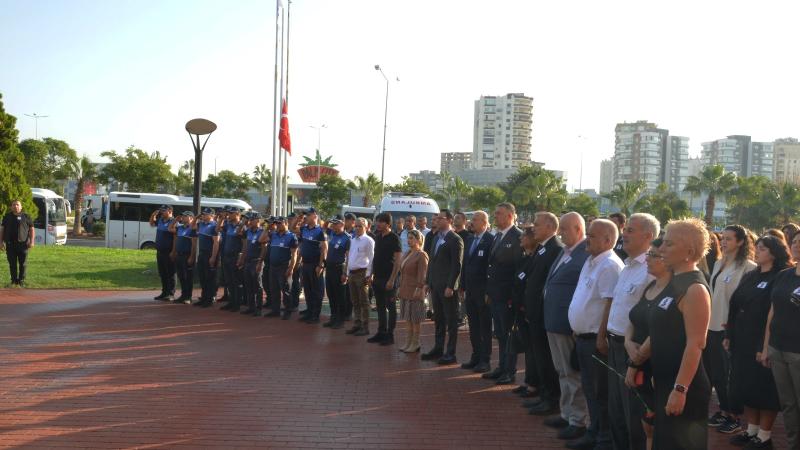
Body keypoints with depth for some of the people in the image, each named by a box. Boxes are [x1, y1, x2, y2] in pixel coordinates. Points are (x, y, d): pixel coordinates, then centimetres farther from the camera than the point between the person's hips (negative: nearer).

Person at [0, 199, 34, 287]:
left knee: (23, 264, -1)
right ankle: (14, 281, 13)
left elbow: (32, 229, 4)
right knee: (12, 264, 4)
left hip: (22, 244, -2)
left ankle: (21, 281, 8)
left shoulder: (26, 217, 5)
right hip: (10, 244, 2)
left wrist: (32, 241, -6)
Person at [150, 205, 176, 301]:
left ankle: (170, 294, 3)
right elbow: (152, 224, 30)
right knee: (162, 273, 14)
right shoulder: (160, 220, 10)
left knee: (170, 274, -1)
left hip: (168, 252, -8)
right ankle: (164, 292, 23)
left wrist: (173, 251, -21)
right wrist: (153, 215, 12)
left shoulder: (173, 222, -13)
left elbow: (175, 237, -17)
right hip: (160, 251, 8)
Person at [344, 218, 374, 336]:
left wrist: (368, 275, -16)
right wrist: (347, 274, 16)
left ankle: (365, 327, 4)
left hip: (362, 273, -7)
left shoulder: (368, 241, -7)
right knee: (355, 302, 12)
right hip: (352, 273, 7)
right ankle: (357, 325, 20)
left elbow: (371, 259, -11)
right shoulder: (353, 240, 15)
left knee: (363, 302, -2)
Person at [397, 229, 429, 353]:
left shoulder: (421, 255, -10)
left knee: (415, 319, -1)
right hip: (405, 291, 8)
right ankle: (408, 343, 18)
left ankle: (415, 344, 6)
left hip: (414, 291, -8)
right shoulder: (407, 254, 15)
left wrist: (419, 289, -21)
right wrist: (399, 287, 16)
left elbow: (422, 274, -16)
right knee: (408, 319, 12)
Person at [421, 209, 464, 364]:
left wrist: (450, 286, -19)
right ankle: (438, 348, 24)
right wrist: (428, 281, 15)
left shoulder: (455, 240, -11)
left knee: (451, 320, 0)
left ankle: (450, 353, 4)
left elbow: (457, 265, -15)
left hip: (447, 286, -8)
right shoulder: (436, 238, 15)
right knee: (438, 319, 15)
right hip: (435, 285, 8)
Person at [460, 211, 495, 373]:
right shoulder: (469, 240, 12)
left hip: (483, 291, -7)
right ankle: (476, 357, 21)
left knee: (485, 327, 2)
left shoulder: (491, 240, -11)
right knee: (473, 326, 13)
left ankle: (485, 360, 8)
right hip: (470, 291, 7)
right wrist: (463, 287, 13)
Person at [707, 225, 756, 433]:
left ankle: (734, 416, 14)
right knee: (715, 371, 13)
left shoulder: (748, 267, -12)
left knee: (731, 373, 2)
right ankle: (723, 410, 28)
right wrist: (707, 319, 14)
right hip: (713, 325, 8)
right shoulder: (719, 264, 12)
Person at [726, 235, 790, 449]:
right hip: (742, 341, 7)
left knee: (764, 388, 1)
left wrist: (767, 346, -19)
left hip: (763, 343, -7)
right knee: (745, 386, 12)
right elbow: (735, 306, 13)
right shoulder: (749, 276, 13)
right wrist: (729, 335, 10)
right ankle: (751, 430, 24)